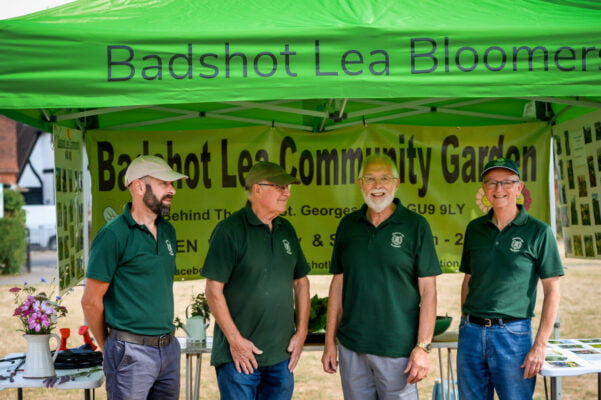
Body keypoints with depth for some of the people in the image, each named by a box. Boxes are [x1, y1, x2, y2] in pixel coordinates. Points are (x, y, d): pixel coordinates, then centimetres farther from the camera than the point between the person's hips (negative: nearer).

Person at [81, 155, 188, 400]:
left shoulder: (167, 231, 9)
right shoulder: (113, 235, -12)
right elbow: (91, 301, -9)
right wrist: (108, 347, 1)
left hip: (169, 349, 7)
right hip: (132, 352, -7)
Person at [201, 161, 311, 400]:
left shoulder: (286, 230, 11)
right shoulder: (229, 230, -9)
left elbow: (300, 282, 17)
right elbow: (214, 290, -12)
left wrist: (302, 331, 8)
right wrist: (235, 339, -14)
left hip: (282, 354, 6)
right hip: (240, 354, -6)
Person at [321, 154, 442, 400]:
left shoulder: (415, 226, -4)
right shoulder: (348, 225, 7)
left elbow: (427, 290, -6)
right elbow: (338, 284, 10)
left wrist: (423, 347, -12)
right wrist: (330, 342, 7)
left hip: (398, 350, -3)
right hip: (351, 347, 4)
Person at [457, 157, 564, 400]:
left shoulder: (538, 231, -4)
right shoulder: (474, 229, 8)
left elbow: (552, 290, -5)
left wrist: (540, 345, -10)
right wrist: (465, 324, 10)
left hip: (513, 333, -4)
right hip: (471, 331, 4)